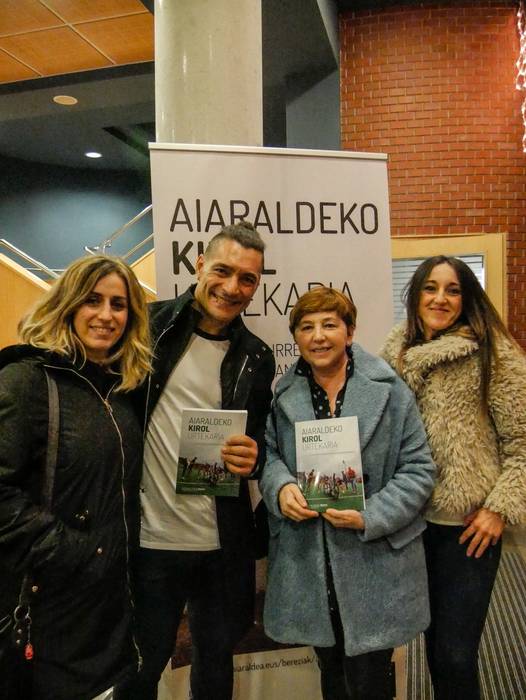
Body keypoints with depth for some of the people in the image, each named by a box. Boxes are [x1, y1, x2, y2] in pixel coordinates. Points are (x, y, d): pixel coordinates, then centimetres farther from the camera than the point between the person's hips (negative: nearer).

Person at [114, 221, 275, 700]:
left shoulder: (256, 358, 3)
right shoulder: (148, 326, -7)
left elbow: (262, 438, 11)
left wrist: (253, 454, -12)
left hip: (225, 543, 3)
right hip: (148, 537, -2)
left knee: (217, 658, 23)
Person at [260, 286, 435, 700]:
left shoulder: (391, 392, -9)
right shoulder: (284, 396, 1)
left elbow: (418, 470, -7)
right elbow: (270, 454, 9)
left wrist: (370, 517, -19)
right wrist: (281, 487, -13)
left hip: (374, 565, -3)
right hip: (308, 564, 3)